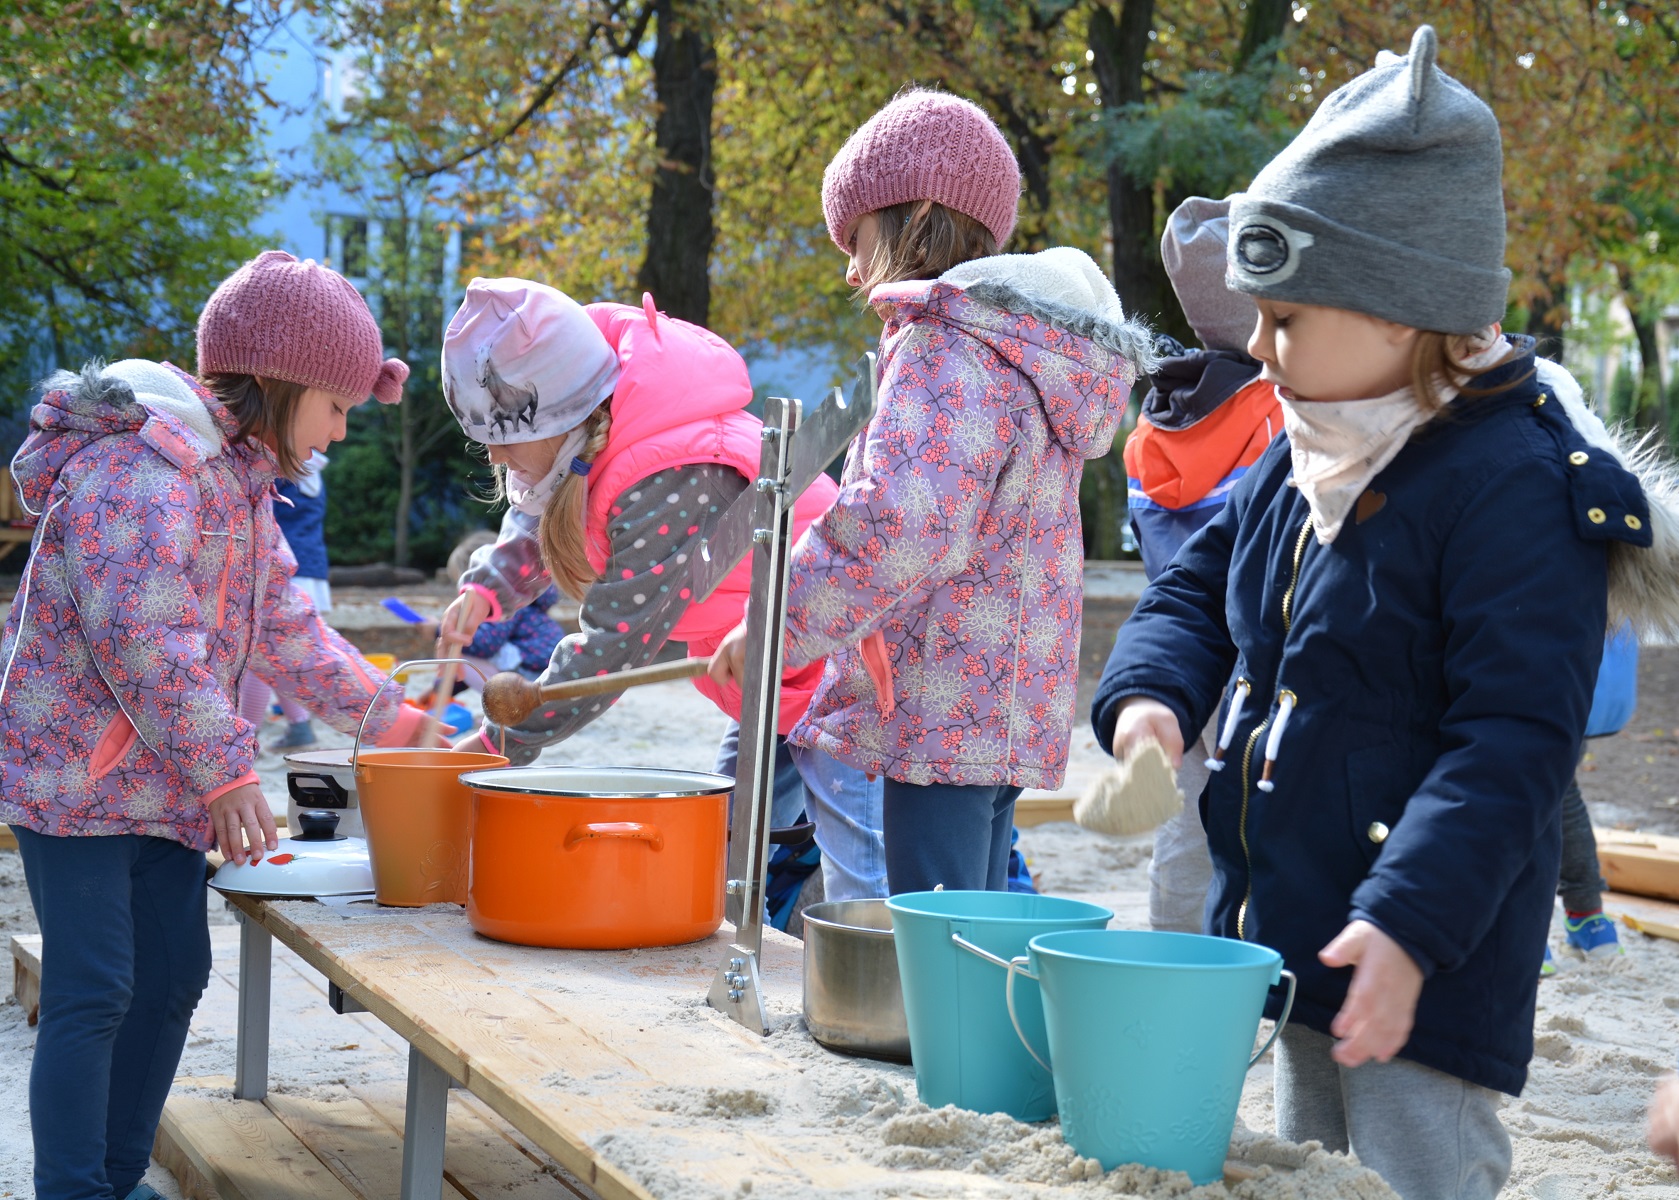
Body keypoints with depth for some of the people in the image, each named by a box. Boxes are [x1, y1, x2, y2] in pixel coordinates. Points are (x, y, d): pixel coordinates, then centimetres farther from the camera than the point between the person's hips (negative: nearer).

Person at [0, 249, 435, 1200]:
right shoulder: (143, 462, -19)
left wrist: (395, 720, 16)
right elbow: (144, 638, -25)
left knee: (173, 978, 11)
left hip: (165, 787, 10)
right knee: (94, 993, -9)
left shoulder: (239, 480, 14)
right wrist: (224, 770, -23)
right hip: (77, 776, -10)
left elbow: (284, 628, 19)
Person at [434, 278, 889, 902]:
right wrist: (487, 585, -4)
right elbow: (542, 517, 17)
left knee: (859, 900, -15)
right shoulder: (589, 433, -3)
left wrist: (497, 745, -21)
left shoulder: (669, 481, -33)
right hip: (775, 687, 10)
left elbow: (615, 645, -29)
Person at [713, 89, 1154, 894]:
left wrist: (778, 624, -15)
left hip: (943, 709, -10)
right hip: (1005, 707, 10)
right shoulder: (1018, 347, 17)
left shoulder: (944, 347, -14)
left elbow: (899, 529, -24)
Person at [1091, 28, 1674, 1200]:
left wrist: (1410, 924, -30)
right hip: (1294, 934, 9)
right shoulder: (1298, 464, 8)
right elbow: (1198, 590, 18)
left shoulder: (1513, 487, -19)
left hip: (1424, 969, -9)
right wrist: (1151, 696, -5)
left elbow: (1514, 740, -23)